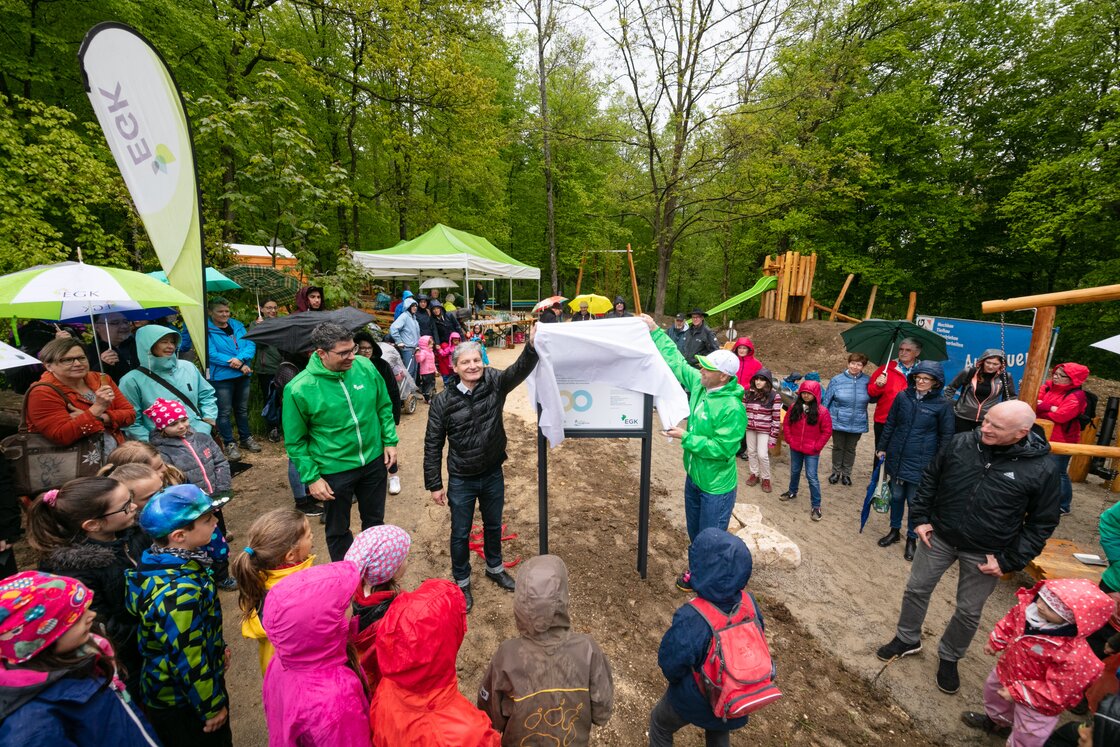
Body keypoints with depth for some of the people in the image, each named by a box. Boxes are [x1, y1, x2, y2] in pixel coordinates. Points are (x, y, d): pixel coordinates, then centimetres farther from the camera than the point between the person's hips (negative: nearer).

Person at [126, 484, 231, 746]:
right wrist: (211, 706, -13)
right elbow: (187, 662, -27)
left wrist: (218, 649, 15)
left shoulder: (164, 562, -9)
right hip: (181, 703, -8)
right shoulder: (178, 593, -37)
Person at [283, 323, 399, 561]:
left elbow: (384, 407, 4)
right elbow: (295, 441, -9)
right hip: (335, 471, -3)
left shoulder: (365, 367, -11)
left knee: (375, 520, 23)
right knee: (338, 530, 19)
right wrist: (311, 478, -10)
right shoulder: (298, 389, -20)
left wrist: (390, 441, 0)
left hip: (374, 461, 3)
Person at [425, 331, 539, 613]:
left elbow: (520, 369, -32)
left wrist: (532, 346, -52)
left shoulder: (495, 384, -12)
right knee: (460, 533, 15)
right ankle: (462, 582, 40)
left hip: (493, 474, 2)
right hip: (461, 480, -2)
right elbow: (433, 444, -7)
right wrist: (434, 484, -6)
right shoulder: (443, 401, -14)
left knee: (494, 525, 23)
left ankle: (495, 568, 49)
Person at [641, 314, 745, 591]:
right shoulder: (699, 384, -7)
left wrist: (686, 437, -25)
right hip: (694, 476, 8)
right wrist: (655, 331, 1)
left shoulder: (732, 408, -29)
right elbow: (676, 361, 2)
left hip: (716, 486, -8)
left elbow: (722, 447, -30)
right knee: (694, 532, 26)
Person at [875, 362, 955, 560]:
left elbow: (946, 437, -4)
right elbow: (890, 424, 6)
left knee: (915, 501, 8)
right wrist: (882, 448, 9)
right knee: (896, 496, 16)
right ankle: (894, 530, 34)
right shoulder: (903, 397, -2)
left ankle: (912, 539, 27)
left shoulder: (943, 405, -9)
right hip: (896, 457, 3)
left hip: (920, 462, -2)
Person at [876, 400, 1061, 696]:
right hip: (939, 537, 2)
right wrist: (920, 517, -3)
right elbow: (929, 480, 2)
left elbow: (1041, 523, -6)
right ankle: (907, 639, 38)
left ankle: (949, 657, 40)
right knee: (916, 590, 14)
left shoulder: (1042, 469, -17)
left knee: (969, 611, 15)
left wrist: (1009, 560, -9)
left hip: (984, 554, -1)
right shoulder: (961, 443, -12)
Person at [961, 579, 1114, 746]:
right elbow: (1011, 622, -2)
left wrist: (1017, 692, -23)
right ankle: (995, 720, 66)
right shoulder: (1027, 606, -27)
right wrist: (995, 642, 7)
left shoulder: (1072, 654, -43)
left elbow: (1057, 690, -30)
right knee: (993, 691, 36)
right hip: (1007, 670, 7)